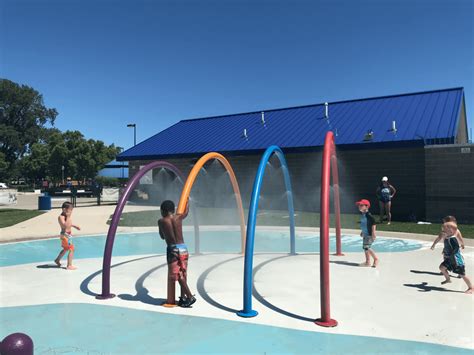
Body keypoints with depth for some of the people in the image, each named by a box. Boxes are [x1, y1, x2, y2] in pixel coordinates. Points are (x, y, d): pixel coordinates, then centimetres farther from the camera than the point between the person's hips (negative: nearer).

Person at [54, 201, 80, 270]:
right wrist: (68, 217, -33)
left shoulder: (67, 216, 8)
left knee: (66, 249, 27)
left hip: (68, 234, 10)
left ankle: (57, 260, 45)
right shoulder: (61, 217, -20)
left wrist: (75, 226, 18)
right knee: (71, 249, -11)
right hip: (65, 235, -10)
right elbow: (65, 225, -34)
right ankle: (69, 265, -6)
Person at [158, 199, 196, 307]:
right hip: (183, 248, 4)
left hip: (172, 249, -4)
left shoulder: (161, 221, -2)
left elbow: (162, 236, 10)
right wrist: (187, 200, 42)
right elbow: (186, 212, 27)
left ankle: (190, 296, -8)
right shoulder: (178, 217, 5)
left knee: (177, 275, -2)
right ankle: (183, 298, 17)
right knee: (182, 275, 13)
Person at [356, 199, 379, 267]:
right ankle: (367, 262, 20)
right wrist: (362, 232, 24)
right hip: (365, 234, 10)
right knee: (365, 247, 12)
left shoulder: (369, 215, -19)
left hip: (369, 234, -10)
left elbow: (373, 224, -19)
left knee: (367, 247, -11)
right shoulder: (362, 215, 9)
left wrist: (373, 233, -21)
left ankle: (376, 259, 5)